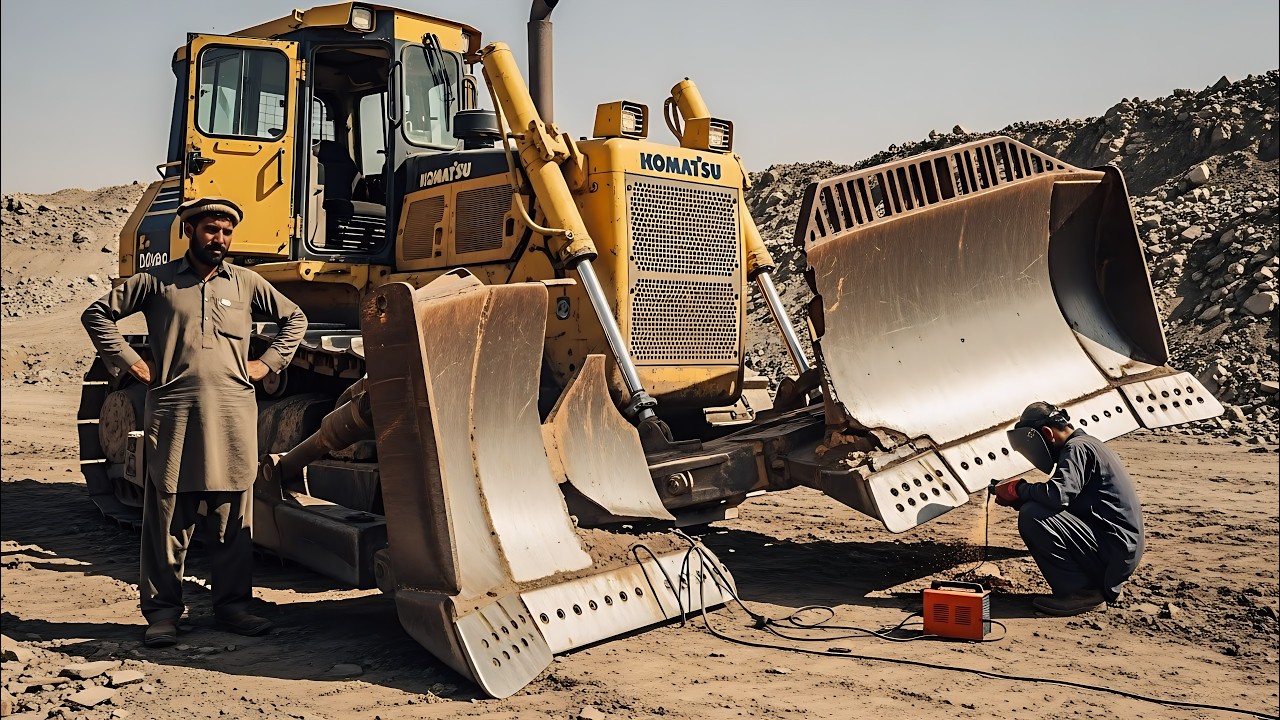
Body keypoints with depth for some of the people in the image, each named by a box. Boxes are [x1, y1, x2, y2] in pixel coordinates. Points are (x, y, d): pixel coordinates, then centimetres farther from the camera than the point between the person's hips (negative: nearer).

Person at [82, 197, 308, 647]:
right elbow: (98, 315, 12)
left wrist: (268, 362, 10)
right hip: (173, 414, -1)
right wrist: (129, 361, 3)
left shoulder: (246, 283, 12)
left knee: (232, 517, 6)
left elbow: (294, 319, 20)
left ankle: (232, 604, 15)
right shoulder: (156, 282, 8)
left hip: (233, 414, 2)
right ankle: (162, 610, 10)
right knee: (168, 513, 1)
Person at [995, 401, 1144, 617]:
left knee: (1032, 517, -21)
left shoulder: (1077, 448, -13)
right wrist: (1016, 499, 8)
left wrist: (1018, 489, -11)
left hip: (1114, 549, -11)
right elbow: (1064, 500, 20)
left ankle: (1082, 592, -11)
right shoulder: (1084, 445, 20)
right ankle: (1105, 586, 15)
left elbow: (1057, 496, -29)